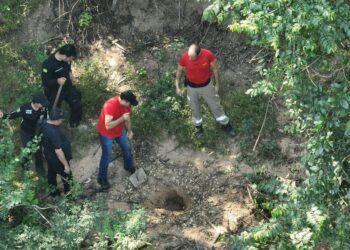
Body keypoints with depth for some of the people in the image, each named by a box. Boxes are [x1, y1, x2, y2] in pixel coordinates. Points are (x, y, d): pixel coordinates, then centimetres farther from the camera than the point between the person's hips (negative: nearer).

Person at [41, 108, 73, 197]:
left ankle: (53, 191, 50)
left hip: (49, 155, 9)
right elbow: (58, 151, -34)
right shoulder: (54, 132, -39)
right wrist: (66, 165, -23)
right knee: (67, 177, 15)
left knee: (52, 173, 28)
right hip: (56, 159, -9)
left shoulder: (46, 124, -10)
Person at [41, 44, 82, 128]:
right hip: (54, 91, -6)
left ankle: (74, 124, 45)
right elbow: (45, 82, -27)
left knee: (77, 105, 18)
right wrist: (57, 81, -43)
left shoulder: (66, 59, -16)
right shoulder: (48, 65, -34)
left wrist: (69, 72, -6)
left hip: (68, 86, 6)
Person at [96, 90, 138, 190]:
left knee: (127, 148, 23)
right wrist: (122, 118, -42)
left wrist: (129, 130, -1)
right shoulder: (110, 105, -40)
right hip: (106, 133, -7)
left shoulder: (126, 103, -16)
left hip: (120, 130, 7)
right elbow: (108, 126, -42)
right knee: (107, 156, 8)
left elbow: (127, 117, 4)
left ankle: (128, 166, 52)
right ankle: (102, 178, 29)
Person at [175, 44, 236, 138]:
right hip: (192, 87, 0)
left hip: (206, 85, 0)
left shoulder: (208, 54, -30)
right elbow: (179, 70, -7)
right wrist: (177, 86, -1)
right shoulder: (184, 57, -27)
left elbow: (215, 68, -11)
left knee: (215, 105, 18)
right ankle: (198, 125, 48)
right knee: (195, 107, 21)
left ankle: (225, 124, 40)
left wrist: (217, 84, -1)